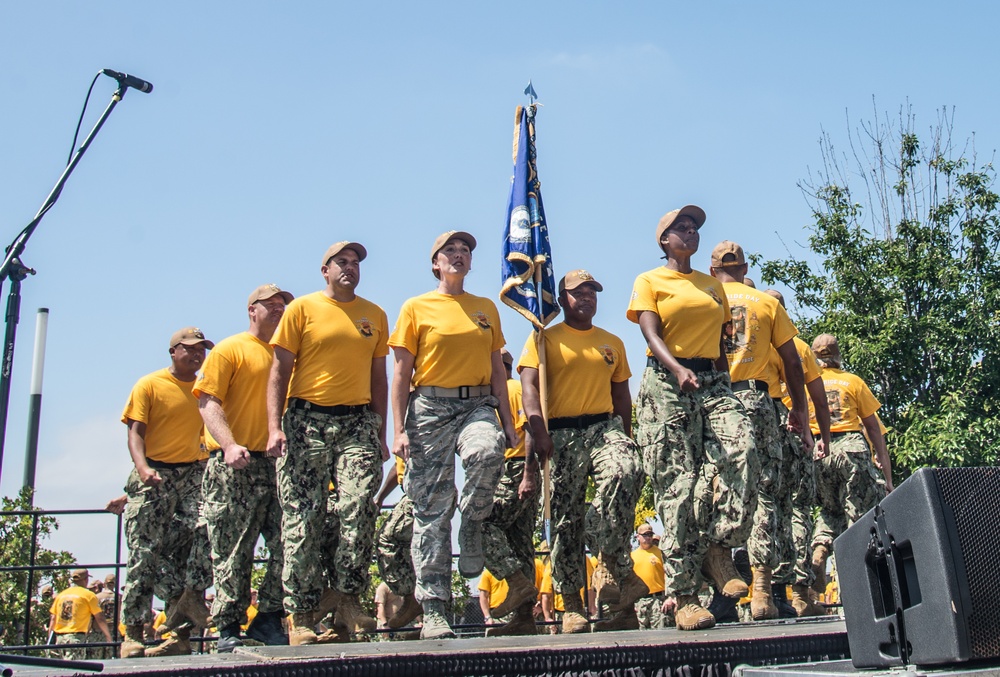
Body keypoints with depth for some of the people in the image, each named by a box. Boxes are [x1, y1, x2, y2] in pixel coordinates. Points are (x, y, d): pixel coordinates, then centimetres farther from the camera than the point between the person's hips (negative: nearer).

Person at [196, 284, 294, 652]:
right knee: (233, 553, -2)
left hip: (280, 464, 5)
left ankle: (268, 619, 6)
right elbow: (208, 402, -4)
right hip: (236, 468, -4)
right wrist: (229, 445, -20)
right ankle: (228, 628, 6)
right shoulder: (230, 349, 7)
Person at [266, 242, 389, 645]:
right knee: (303, 518, -3)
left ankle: (346, 596, -1)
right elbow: (280, 370, 2)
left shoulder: (375, 316, 15)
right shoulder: (302, 309, 6)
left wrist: (380, 435, 13)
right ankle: (302, 614, 4)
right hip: (307, 421, -2)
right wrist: (274, 427, -9)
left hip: (358, 421, 2)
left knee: (358, 506, -15)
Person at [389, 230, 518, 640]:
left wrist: (507, 421, 9)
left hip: (477, 403, 2)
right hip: (430, 408, -2)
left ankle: (474, 535, -9)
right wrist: (399, 430, -6)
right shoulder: (416, 308, 7)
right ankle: (433, 610, 2)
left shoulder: (486, 308, 16)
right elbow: (401, 374, 3)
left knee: (486, 453, -34)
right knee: (431, 510, -3)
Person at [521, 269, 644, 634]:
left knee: (625, 474, -30)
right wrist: (538, 430, -19)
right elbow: (530, 387, -4)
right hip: (561, 433, -2)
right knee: (565, 517, -3)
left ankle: (615, 564, -18)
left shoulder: (612, 343, 21)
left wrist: (625, 437, 11)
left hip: (605, 426, 2)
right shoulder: (545, 339, 8)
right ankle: (572, 605, 3)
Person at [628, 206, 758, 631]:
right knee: (677, 487, -10)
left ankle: (720, 549, -11)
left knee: (741, 449, -25)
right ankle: (684, 597, -10)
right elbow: (651, 334, -5)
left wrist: (726, 382, 9)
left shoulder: (713, 285, 23)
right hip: (667, 384, -4)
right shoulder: (649, 282, 9)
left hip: (714, 383, 4)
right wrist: (679, 370, -24)